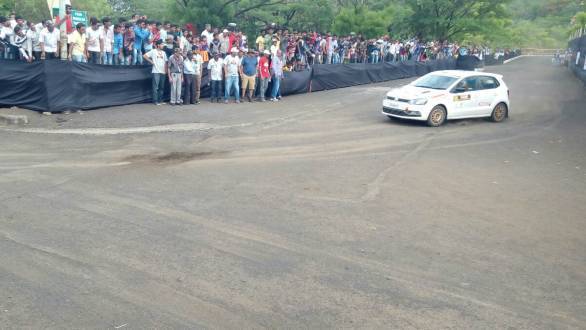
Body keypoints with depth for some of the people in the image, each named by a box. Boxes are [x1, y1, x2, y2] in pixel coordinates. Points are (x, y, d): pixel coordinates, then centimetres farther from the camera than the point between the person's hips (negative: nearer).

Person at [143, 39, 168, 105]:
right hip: (156, 72, -6)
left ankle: (160, 100, 15)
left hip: (163, 72, 6)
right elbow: (144, 56, -6)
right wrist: (151, 61, -6)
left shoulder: (163, 52, 15)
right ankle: (155, 100, -2)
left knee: (162, 87, 8)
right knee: (155, 87, -5)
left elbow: (165, 62, 14)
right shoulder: (153, 51, -2)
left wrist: (165, 70, 4)